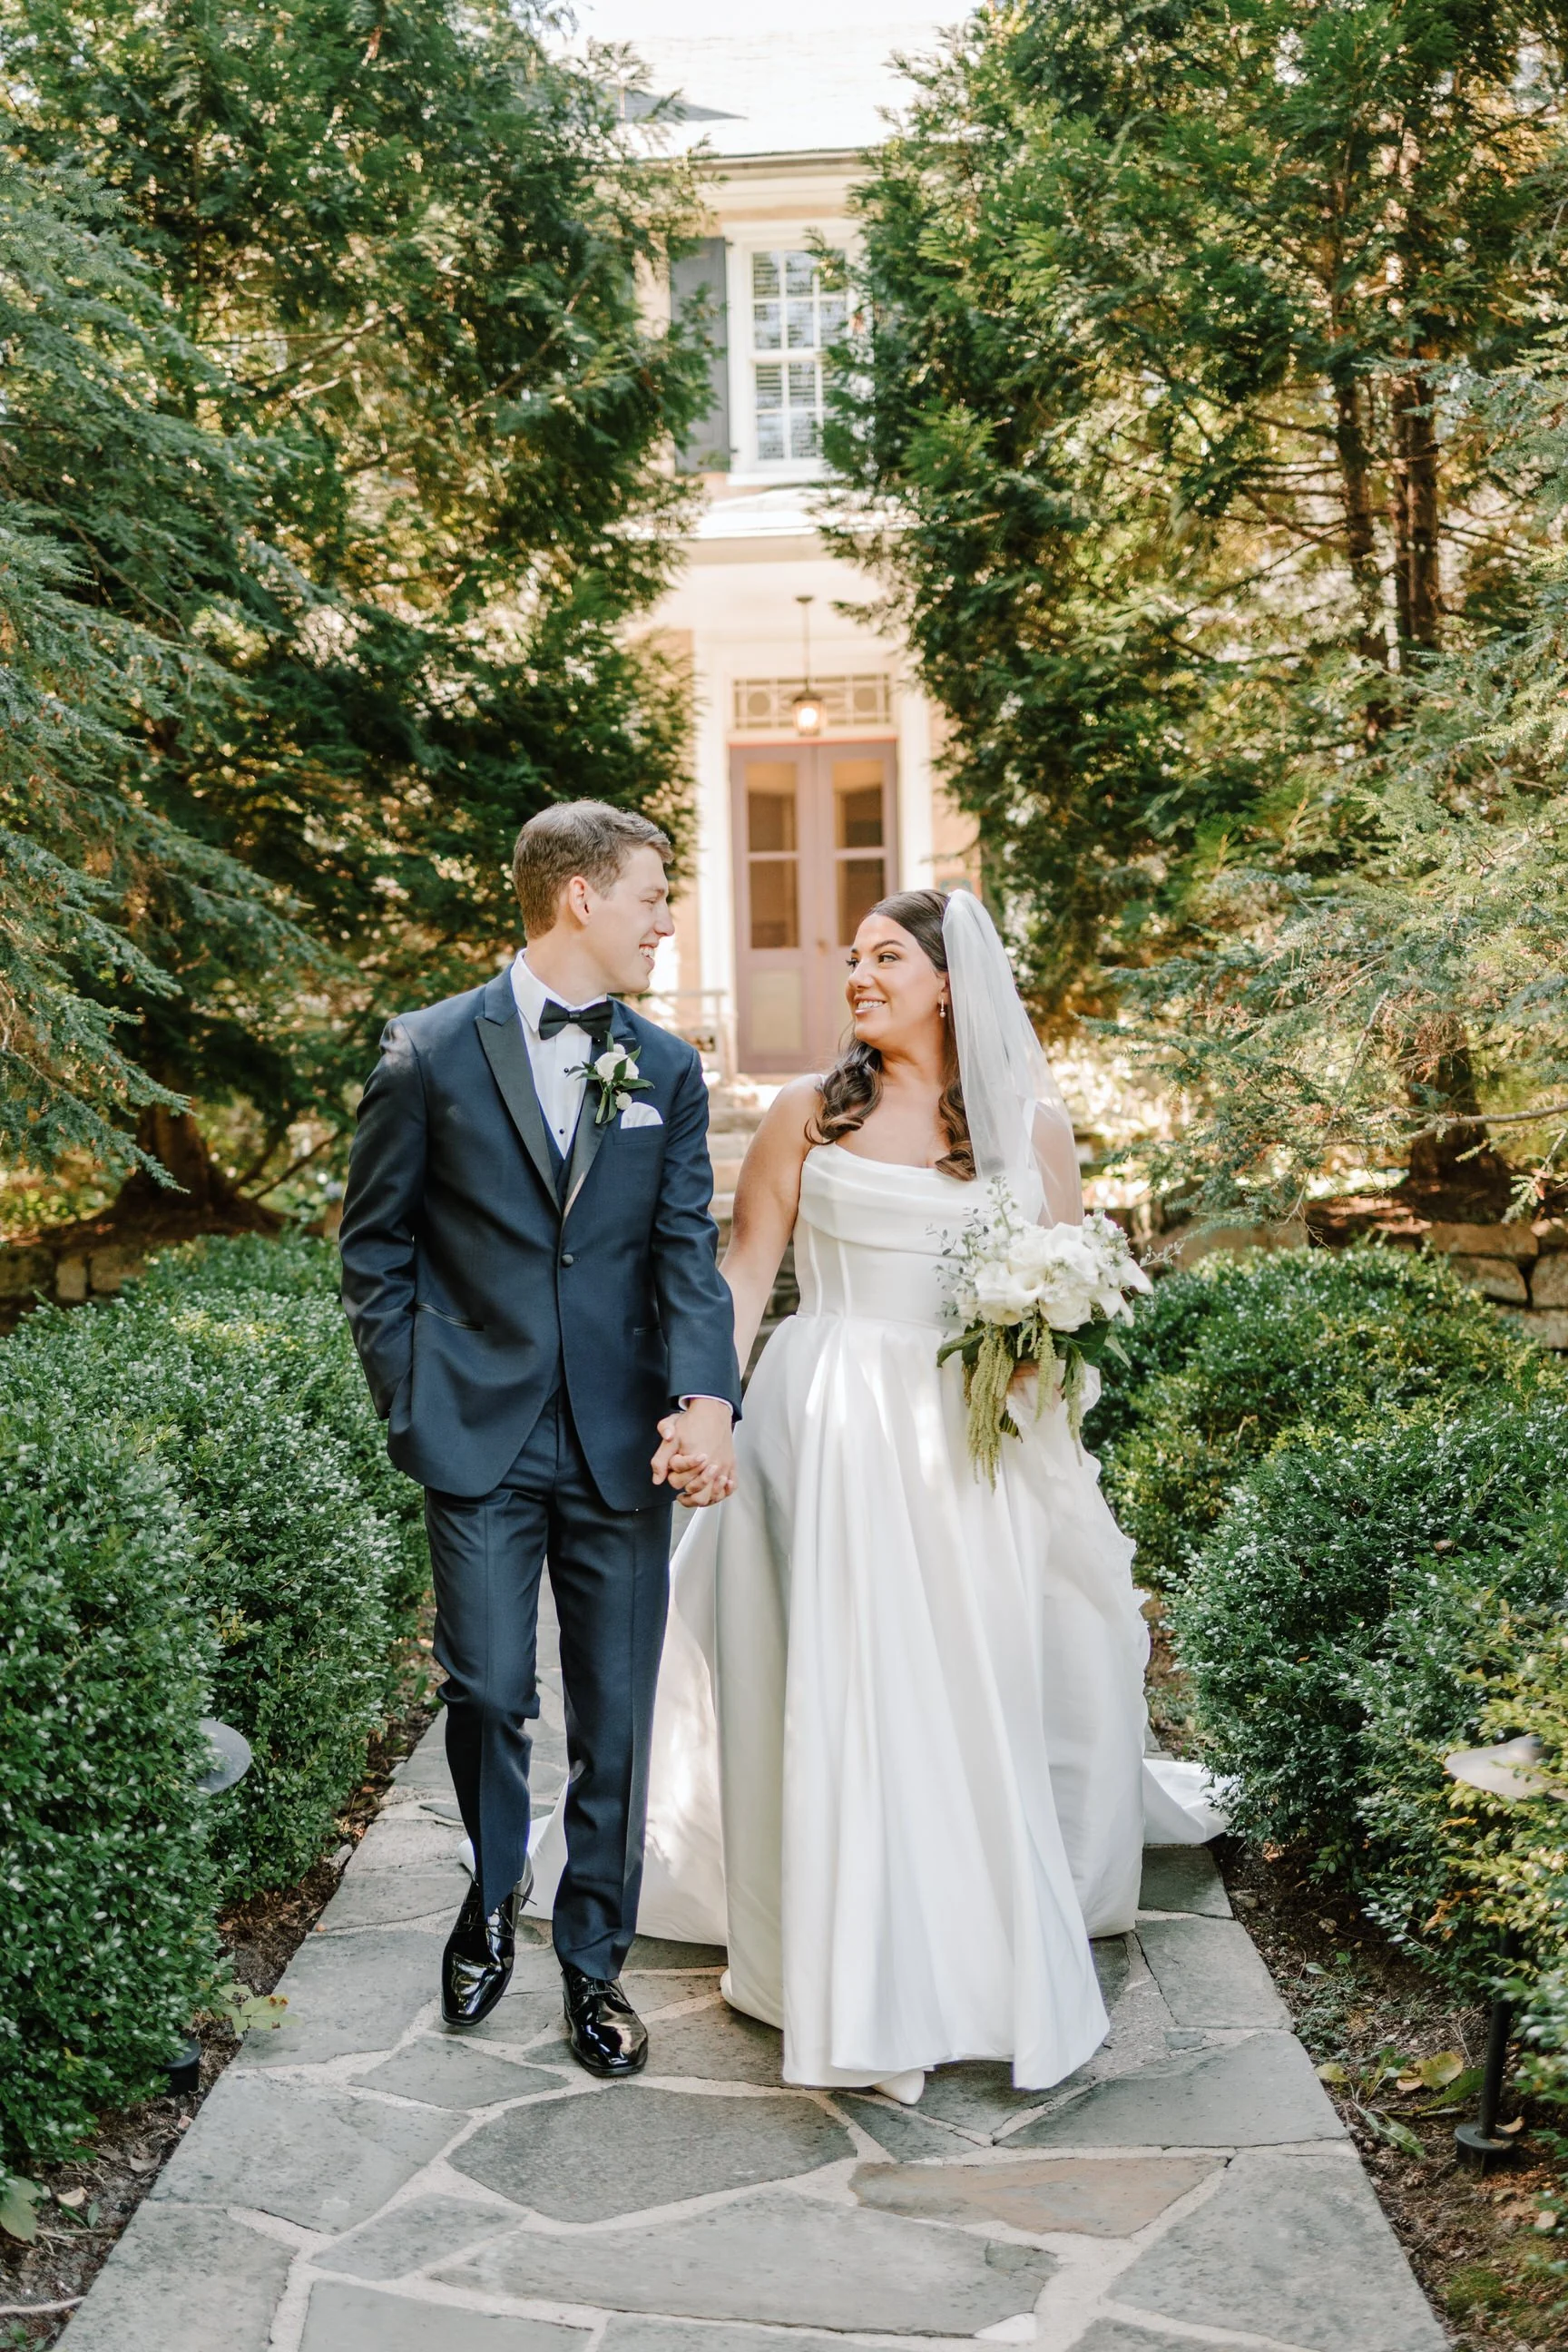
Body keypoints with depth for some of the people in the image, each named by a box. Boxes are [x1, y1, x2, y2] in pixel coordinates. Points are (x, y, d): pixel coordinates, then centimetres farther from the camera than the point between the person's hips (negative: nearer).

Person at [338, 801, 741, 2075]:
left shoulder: (668, 1070, 7)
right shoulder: (431, 1051, -2)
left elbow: (688, 1251, -1)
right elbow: (375, 1246, 4)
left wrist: (706, 1398, -17)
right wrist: (413, 1404, -1)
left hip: (623, 1443, 3)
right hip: (479, 1440, -2)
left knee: (617, 1718, 7)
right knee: (489, 1691, -2)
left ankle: (595, 1959, 25)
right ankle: (494, 1890, 29)